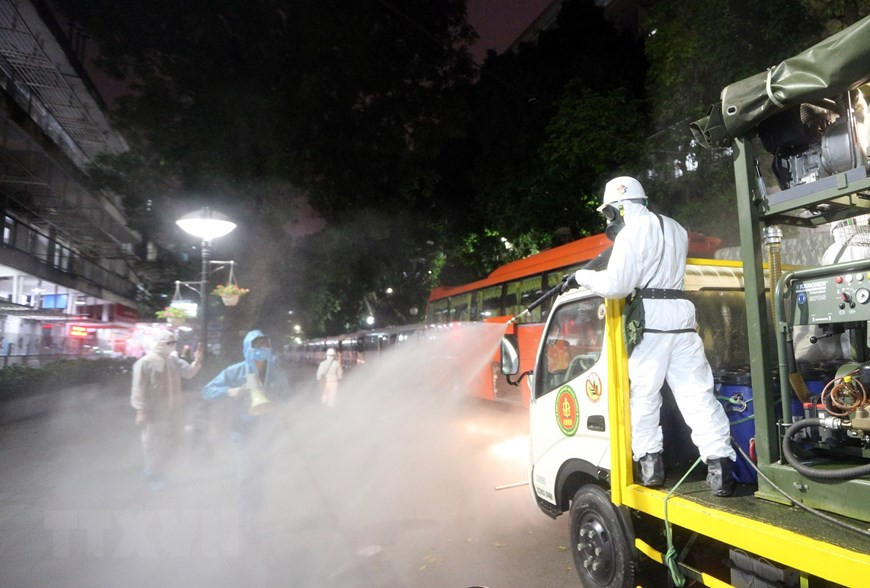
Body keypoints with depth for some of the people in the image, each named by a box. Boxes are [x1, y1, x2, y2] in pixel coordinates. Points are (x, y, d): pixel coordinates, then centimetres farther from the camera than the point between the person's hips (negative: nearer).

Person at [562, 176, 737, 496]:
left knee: (644, 394, 4)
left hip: (649, 320, -7)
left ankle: (650, 463, 7)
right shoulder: (675, 229, 21)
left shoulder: (632, 232, -6)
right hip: (681, 316, 7)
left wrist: (581, 276, -2)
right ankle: (720, 464, 1)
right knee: (698, 394, 4)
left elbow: (616, 285, -15)